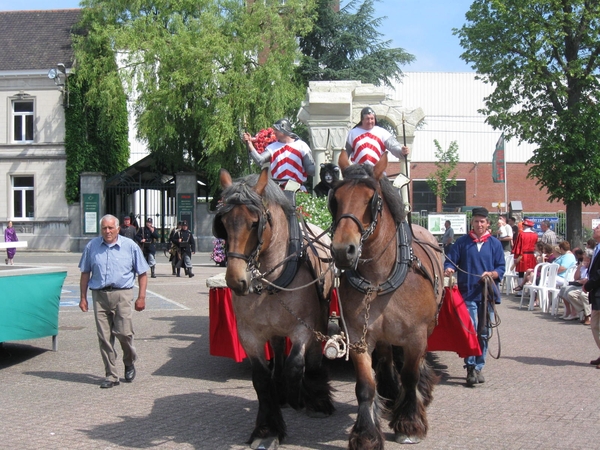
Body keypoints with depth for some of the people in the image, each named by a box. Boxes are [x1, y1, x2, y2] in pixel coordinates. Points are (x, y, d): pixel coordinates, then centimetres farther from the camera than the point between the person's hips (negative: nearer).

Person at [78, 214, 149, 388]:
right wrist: (83, 297, 7)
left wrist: (141, 297, -1)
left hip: (122, 294, -2)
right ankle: (111, 376, 10)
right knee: (104, 337, 2)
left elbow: (142, 273, 7)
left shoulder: (130, 246, 4)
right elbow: (85, 273, 13)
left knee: (123, 332, -8)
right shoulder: (92, 246, 9)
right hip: (99, 295, 2)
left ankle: (129, 363, 21)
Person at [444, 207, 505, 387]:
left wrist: (491, 274, -15)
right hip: (468, 293, -2)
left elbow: (501, 268, 5)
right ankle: (470, 368, -7)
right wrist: (448, 269, -21)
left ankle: (479, 367, 19)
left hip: (487, 294, 2)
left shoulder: (495, 244, 8)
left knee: (483, 333, 9)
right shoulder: (462, 242, 6)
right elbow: (450, 261, 2)